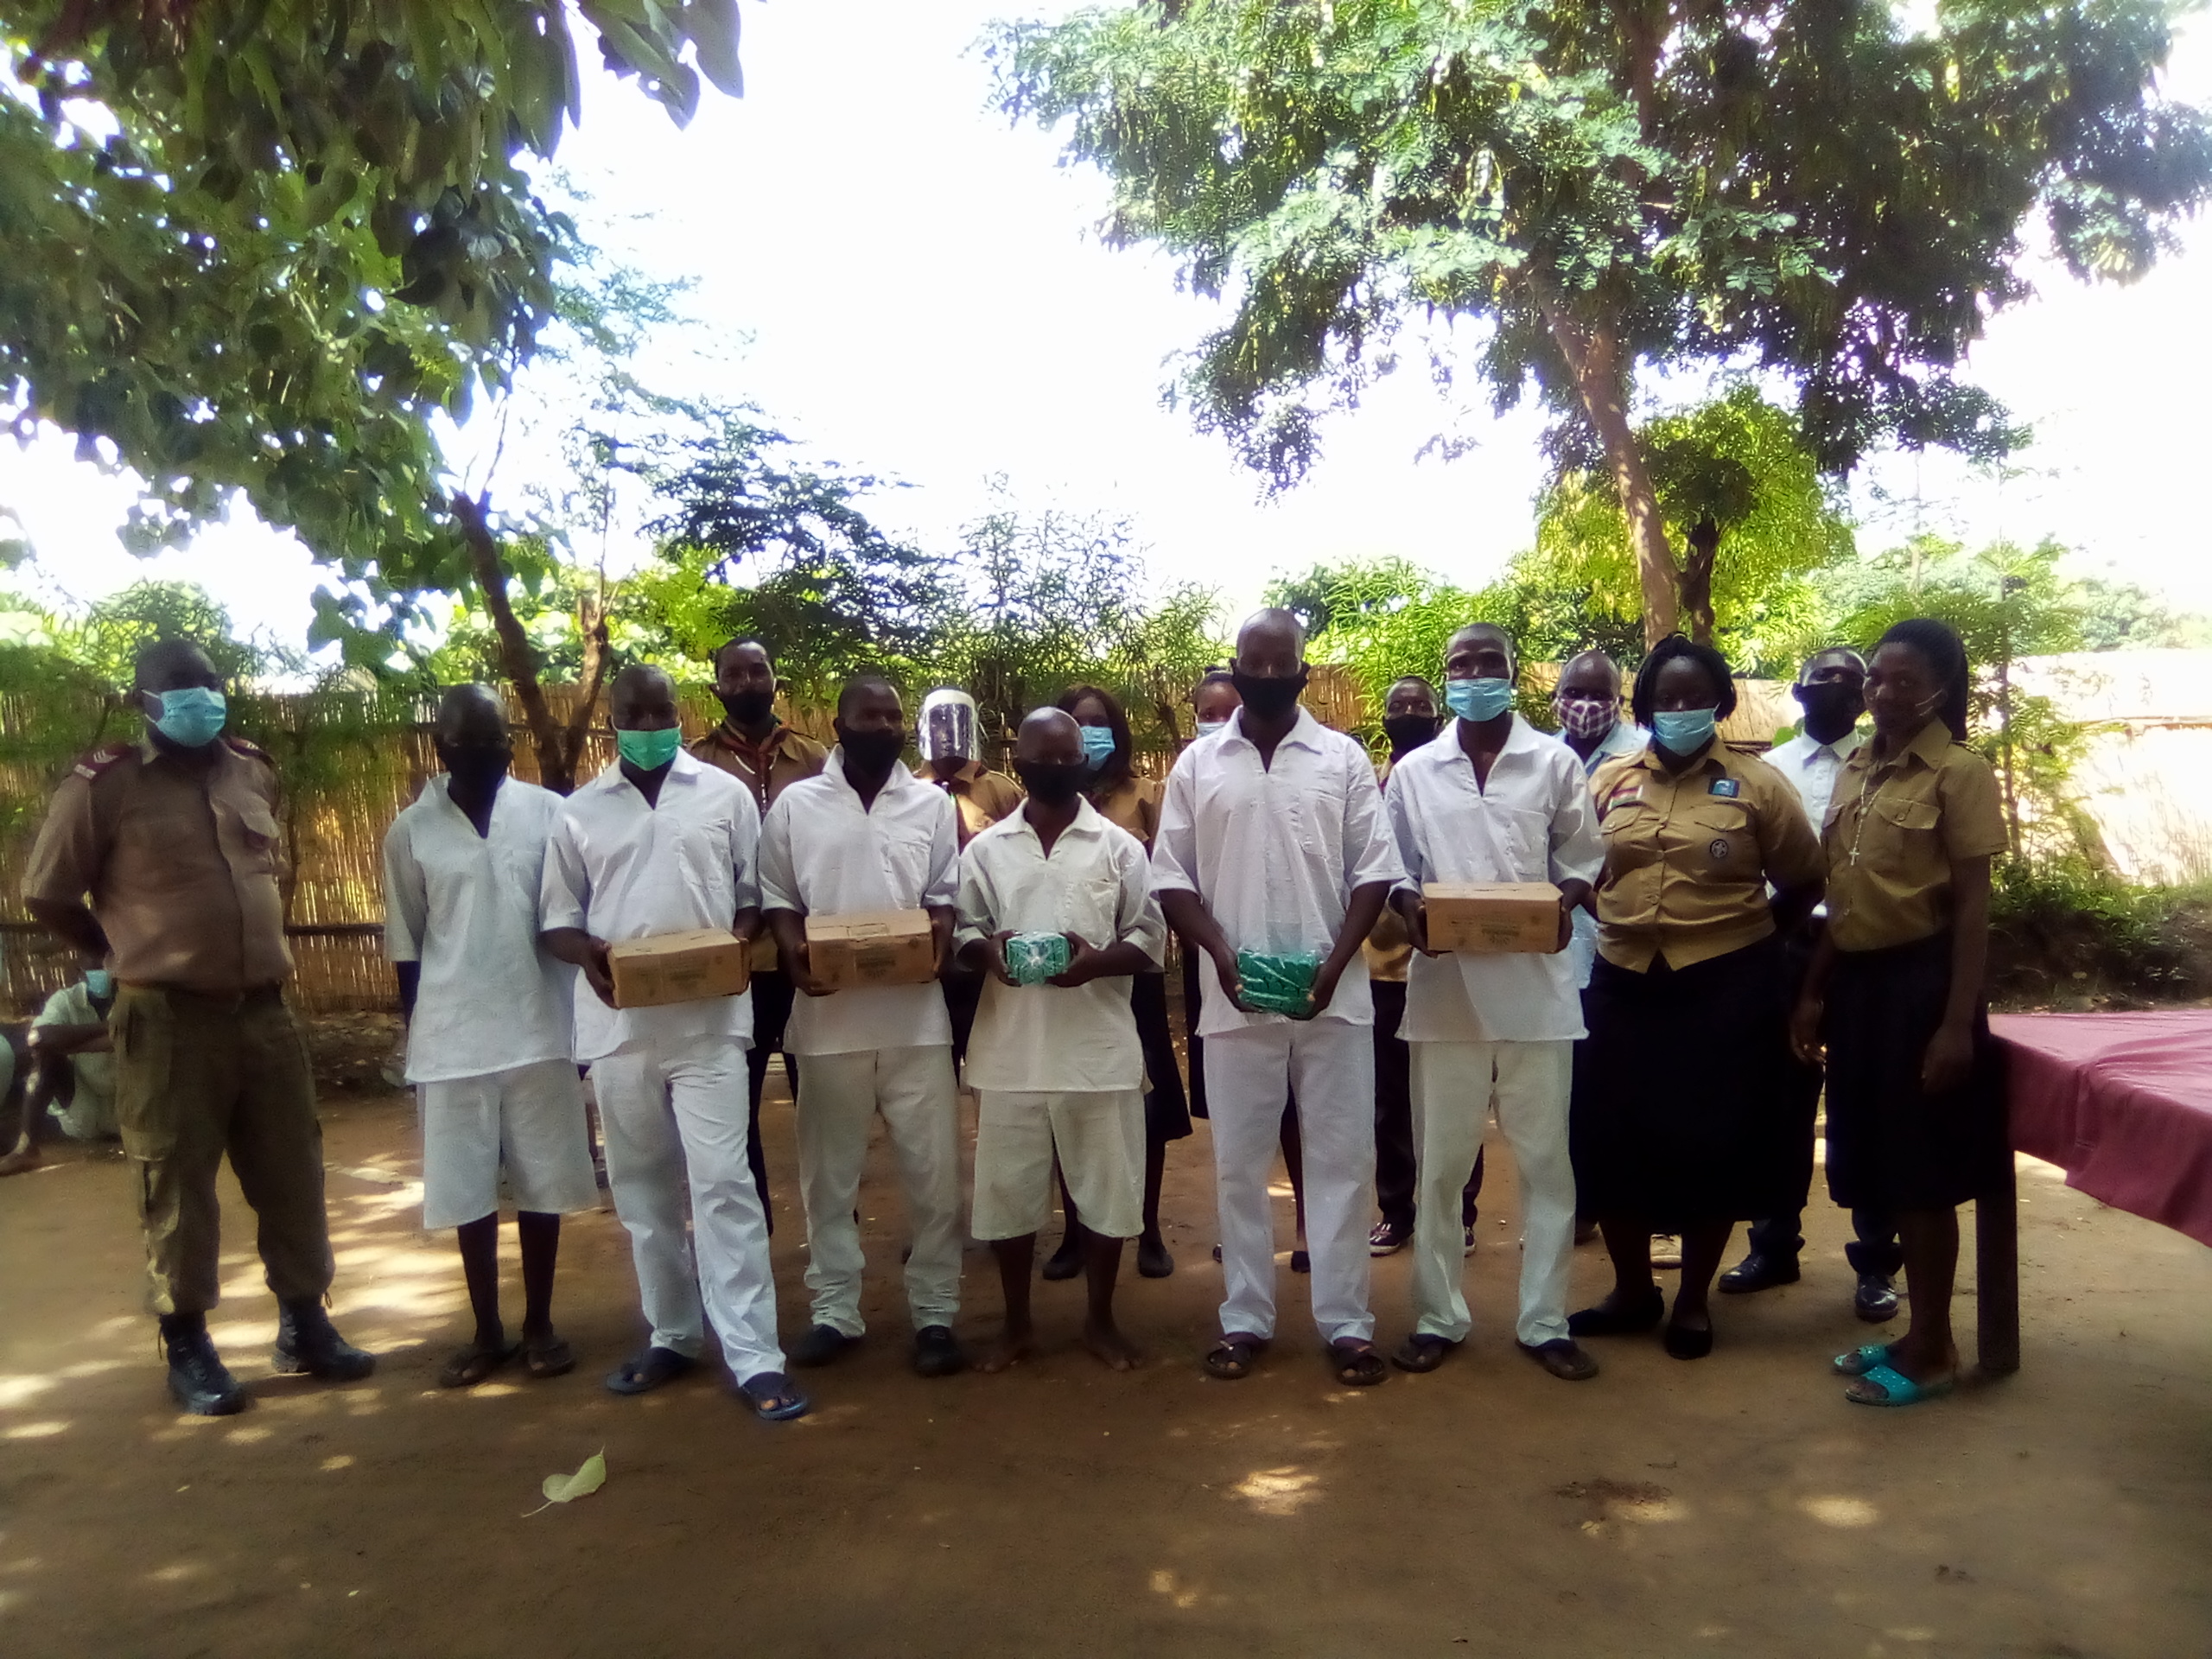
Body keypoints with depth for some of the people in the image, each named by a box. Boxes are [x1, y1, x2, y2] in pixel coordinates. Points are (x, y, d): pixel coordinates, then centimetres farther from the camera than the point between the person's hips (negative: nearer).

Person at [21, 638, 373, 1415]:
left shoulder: (253, 771, 10)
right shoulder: (104, 784, -6)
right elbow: (46, 895, 1)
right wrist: (131, 955, 10)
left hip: (264, 1011, 5)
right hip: (168, 1022, -5)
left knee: (292, 1174, 10)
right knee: (177, 1186, 5)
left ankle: (305, 1325, 24)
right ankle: (187, 1349, 19)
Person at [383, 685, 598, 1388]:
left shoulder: (548, 812, -1)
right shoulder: (410, 832, 1)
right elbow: (406, 950, 5)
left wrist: (585, 1022, 1)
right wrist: (416, 1043, 6)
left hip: (540, 1031, 0)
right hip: (452, 1041, 1)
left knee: (540, 1184, 8)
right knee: (467, 1192, 8)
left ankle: (540, 1324, 23)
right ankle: (487, 1331, 24)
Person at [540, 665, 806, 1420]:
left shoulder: (725, 794, 4)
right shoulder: (579, 812, 8)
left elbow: (755, 895, 6)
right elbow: (556, 919, 9)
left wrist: (740, 943, -16)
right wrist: (588, 953, -13)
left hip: (709, 1021, -3)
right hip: (619, 1025, 3)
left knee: (723, 1183, -6)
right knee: (643, 1189, 12)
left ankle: (753, 1356, -3)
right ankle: (671, 1334, 27)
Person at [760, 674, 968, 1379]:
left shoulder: (933, 803, 8)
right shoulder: (795, 804, 5)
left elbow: (946, 894, 7)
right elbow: (776, 897, 5)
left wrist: (938, 936, -14)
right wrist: (793, 952, -13)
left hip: (915, 1013, 0)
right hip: (828, 1015, 0)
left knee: (932, 1169, 2)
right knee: (830, 1170, 9)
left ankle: (935, 1313, 14)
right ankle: (835, 1310, 22)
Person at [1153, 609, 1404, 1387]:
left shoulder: (1343, 758, 3)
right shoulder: (1197, 764, 5)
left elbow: (1375, 870, 0)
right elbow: (1171, 876, 3)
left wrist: (1335, 961, -12)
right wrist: (1224, 955, -11)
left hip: (1333, 996, 0)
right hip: (1235, 998, 1)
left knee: (1342, 1159, 5)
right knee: (1239, 1162, 8)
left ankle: (1346, 1321, 16)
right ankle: (1245, 1318, 20)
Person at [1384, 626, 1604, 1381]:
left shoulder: (1555, 763, 5)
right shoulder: (1413, 771, 6)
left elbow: (1582, 857, 8)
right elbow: (1392, 866, 9)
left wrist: (1565, 903, -12)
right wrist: (1408, 909, -12)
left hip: (1535, 986, 0)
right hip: (1445, 988, 1)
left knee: (1545, 1160, 6)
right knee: (1441, 1163, 8)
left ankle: (1544, 1321, 19)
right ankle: (1438, 1317, 20)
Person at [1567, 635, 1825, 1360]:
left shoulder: (1756, 783, -1)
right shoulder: (1609, 781, 6)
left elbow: (1803, 881, 6)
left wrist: (1749, 940, 8)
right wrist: (1616, 927, 5)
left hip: (1726, 988, -2)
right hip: (1623, 985, 3)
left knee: (1711, 1142, 6)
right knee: (1614, 1140, 7)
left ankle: (1694, 1298, 24)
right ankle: (1632, 1288, 26)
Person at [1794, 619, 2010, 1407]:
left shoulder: (1960, 772, -9)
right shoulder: (1856, 769, 10)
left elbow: (1972, 906, -12)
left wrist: (1957, 1021, -16)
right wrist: (1814, 990, 13)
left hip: (1920, 980, -7)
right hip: (1858, 981, 7)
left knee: (1924, 1171, 3)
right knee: (1884, 1166, 13)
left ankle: (1932, 1349, 17)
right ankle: (1917, 1333, 28)